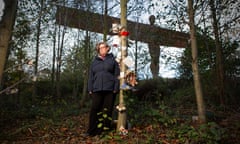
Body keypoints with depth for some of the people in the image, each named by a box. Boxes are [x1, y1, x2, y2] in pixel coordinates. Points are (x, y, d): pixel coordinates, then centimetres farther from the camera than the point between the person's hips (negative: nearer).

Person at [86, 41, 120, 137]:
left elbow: (117, 75, 3)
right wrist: (90, 89, 6)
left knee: (107, 110, 2)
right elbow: (91, 76, 14)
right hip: (97, 90, 2)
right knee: (95, 109, -2)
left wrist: (116, 88, -5)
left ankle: (104, 130, 13)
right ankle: (92, 130, 7)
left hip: (109, 89, -1)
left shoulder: (112, 60, 9)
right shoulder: (94, 62, 16)